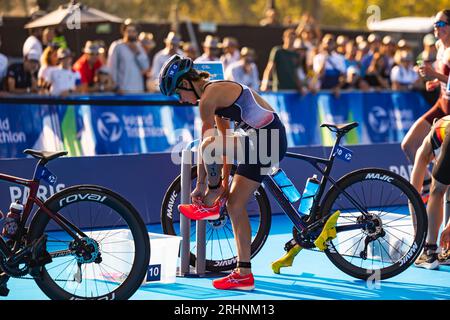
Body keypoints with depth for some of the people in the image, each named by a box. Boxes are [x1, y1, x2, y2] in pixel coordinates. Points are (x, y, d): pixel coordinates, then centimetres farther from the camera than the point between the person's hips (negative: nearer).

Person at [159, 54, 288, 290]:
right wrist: (224, 180, 19)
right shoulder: (217, 91, 16)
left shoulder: (208, 96, -14)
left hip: (268, 138, -10)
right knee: (235, 204, 10)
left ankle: (210, 205, 1)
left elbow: (207, 146, -9)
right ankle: (244, 274, 12)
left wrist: (201, 185, 0)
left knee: (209, 146, -22)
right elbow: (225, 142, 19)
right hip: (264, 139, 10)